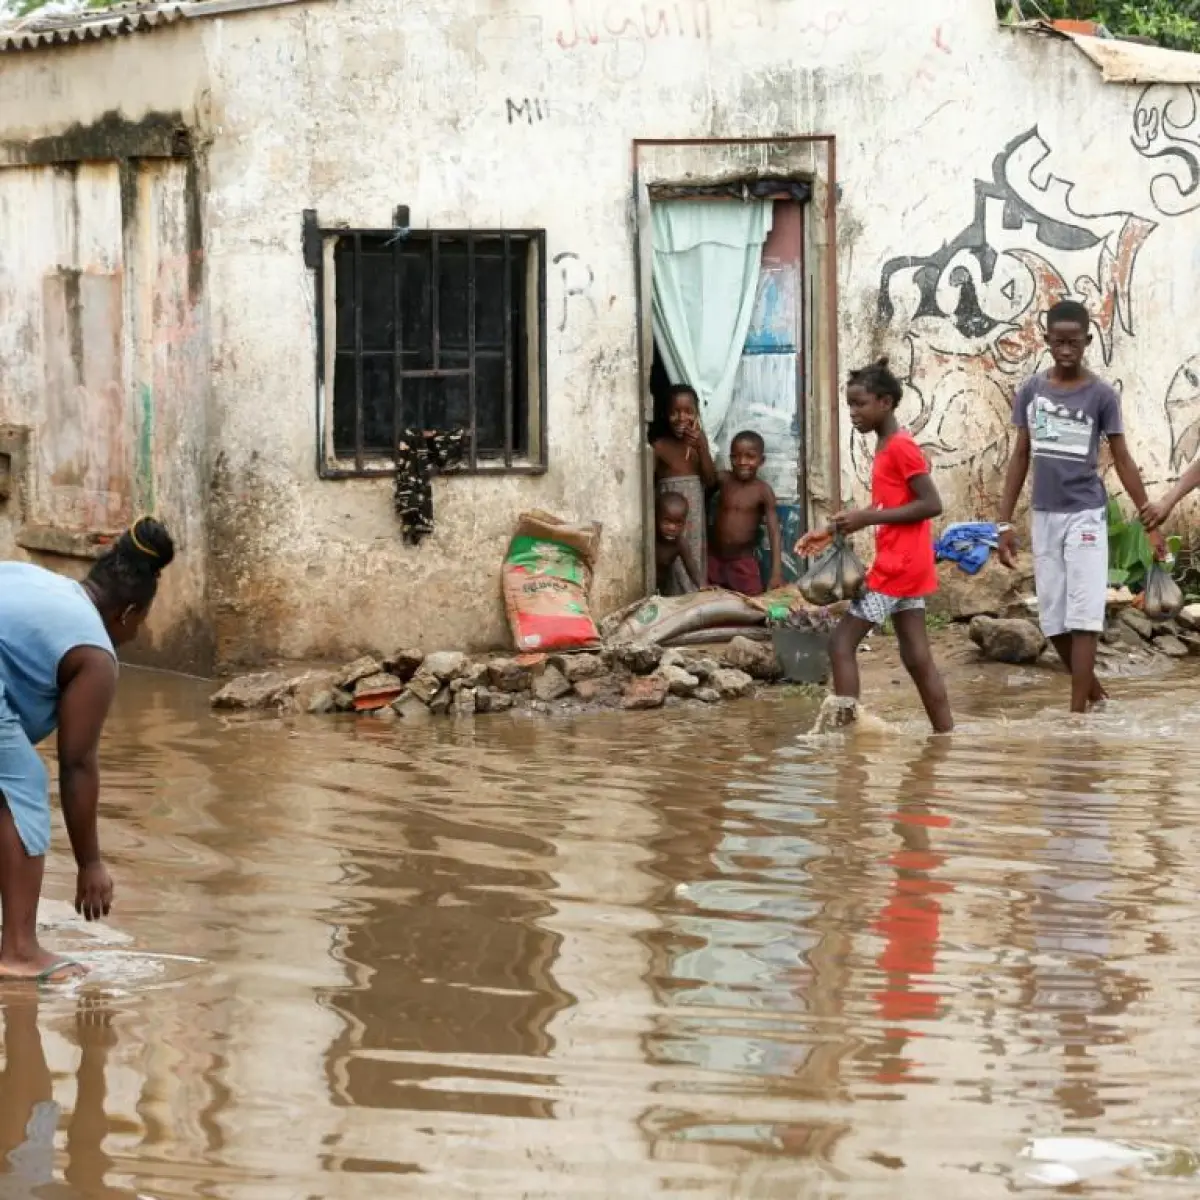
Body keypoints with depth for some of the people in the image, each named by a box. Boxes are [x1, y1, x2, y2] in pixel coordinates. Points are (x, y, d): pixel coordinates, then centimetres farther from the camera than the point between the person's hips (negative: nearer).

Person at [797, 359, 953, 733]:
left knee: (842, 643, -7)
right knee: (916, 657, 9)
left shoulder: (900, 446, -14)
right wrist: (832, 531, 13)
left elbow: (931, 504, -20)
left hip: (897, 565, -10)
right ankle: (946, 736, 10)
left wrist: (868, 518, -21)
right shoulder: (886, 447, 15)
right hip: (904, 566, 10)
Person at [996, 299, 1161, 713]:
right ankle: (1094, 693, 26)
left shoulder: (1101, 396, -6)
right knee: (1054, 620, 8)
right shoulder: (1031, 391, 4)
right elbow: (1021, 456, 9)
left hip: (1085, 516, -4)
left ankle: (1077, 713, -10)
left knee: (1082, 617, -8)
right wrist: (1004, 523, 6)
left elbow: (1122, 460, -1)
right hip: (1044, 517, 4)